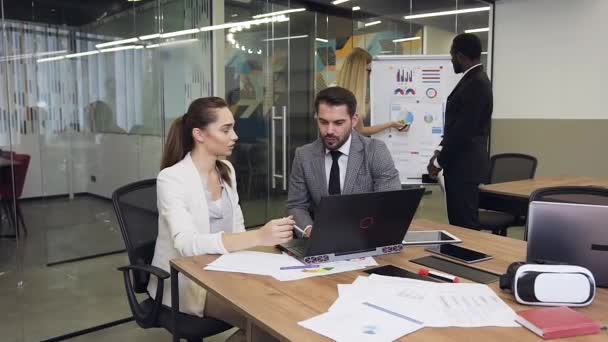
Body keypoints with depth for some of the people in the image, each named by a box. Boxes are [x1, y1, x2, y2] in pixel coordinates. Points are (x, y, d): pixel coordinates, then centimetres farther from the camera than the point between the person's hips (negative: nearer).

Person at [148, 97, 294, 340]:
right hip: (188, 281, -6)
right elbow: (187, 243, -29)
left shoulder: (226, 170, 6)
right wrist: (258, 237, -40)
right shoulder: (171, 178, -16)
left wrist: (269, 237, -13)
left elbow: (236, 230, 9)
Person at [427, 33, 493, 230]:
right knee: (459, 222, 14)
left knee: (465, 224, -3)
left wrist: (439, 162, -12)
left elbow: (464, 129, -21)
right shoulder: (473, 80, 15)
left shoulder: (476, 83, -17)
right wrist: (440, 152, 11)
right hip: (461, 164, 10)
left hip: (465, 166, -10)